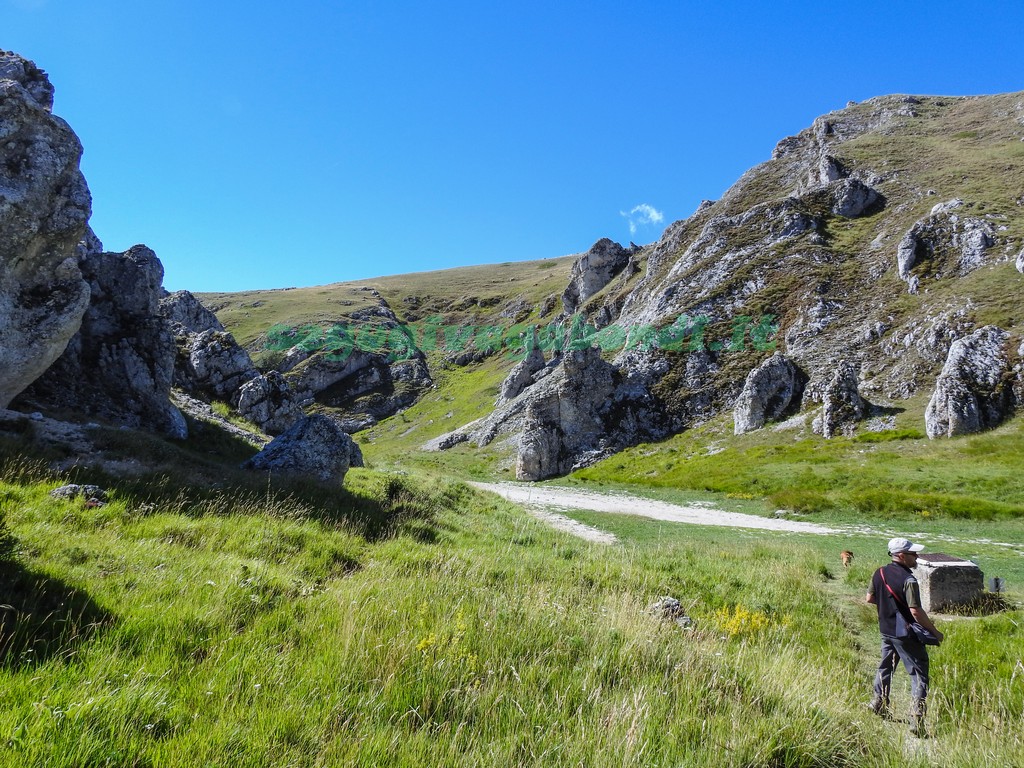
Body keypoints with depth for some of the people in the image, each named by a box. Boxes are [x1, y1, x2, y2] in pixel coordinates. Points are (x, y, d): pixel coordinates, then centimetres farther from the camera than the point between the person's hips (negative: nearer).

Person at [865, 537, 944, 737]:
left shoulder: (880, 573, 0)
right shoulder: (908, 579, -23)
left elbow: (869, 598, 10)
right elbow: (916, 611, -25)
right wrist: (935, 631, -13)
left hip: (886, 630, 7)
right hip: (906, 635, -7)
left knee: (885, 666, 24)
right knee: (919, 674, 2)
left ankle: (879, 704, 35)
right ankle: (916, 721, -3)